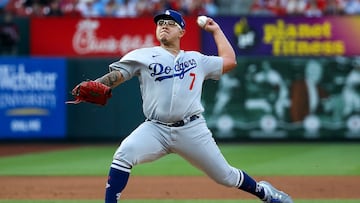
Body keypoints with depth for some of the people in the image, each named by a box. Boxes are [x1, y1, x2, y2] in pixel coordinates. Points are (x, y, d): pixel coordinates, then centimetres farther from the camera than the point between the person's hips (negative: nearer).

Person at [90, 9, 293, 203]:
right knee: (124, 154, -30)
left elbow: (229, 61, 24)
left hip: (192, 129, 2)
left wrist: (216, 30, 28)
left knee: (226, 176, 7)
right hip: (155, 129, -1)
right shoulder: (144, 56, 8)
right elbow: (117, 74, -1)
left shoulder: (197, 59, 17)